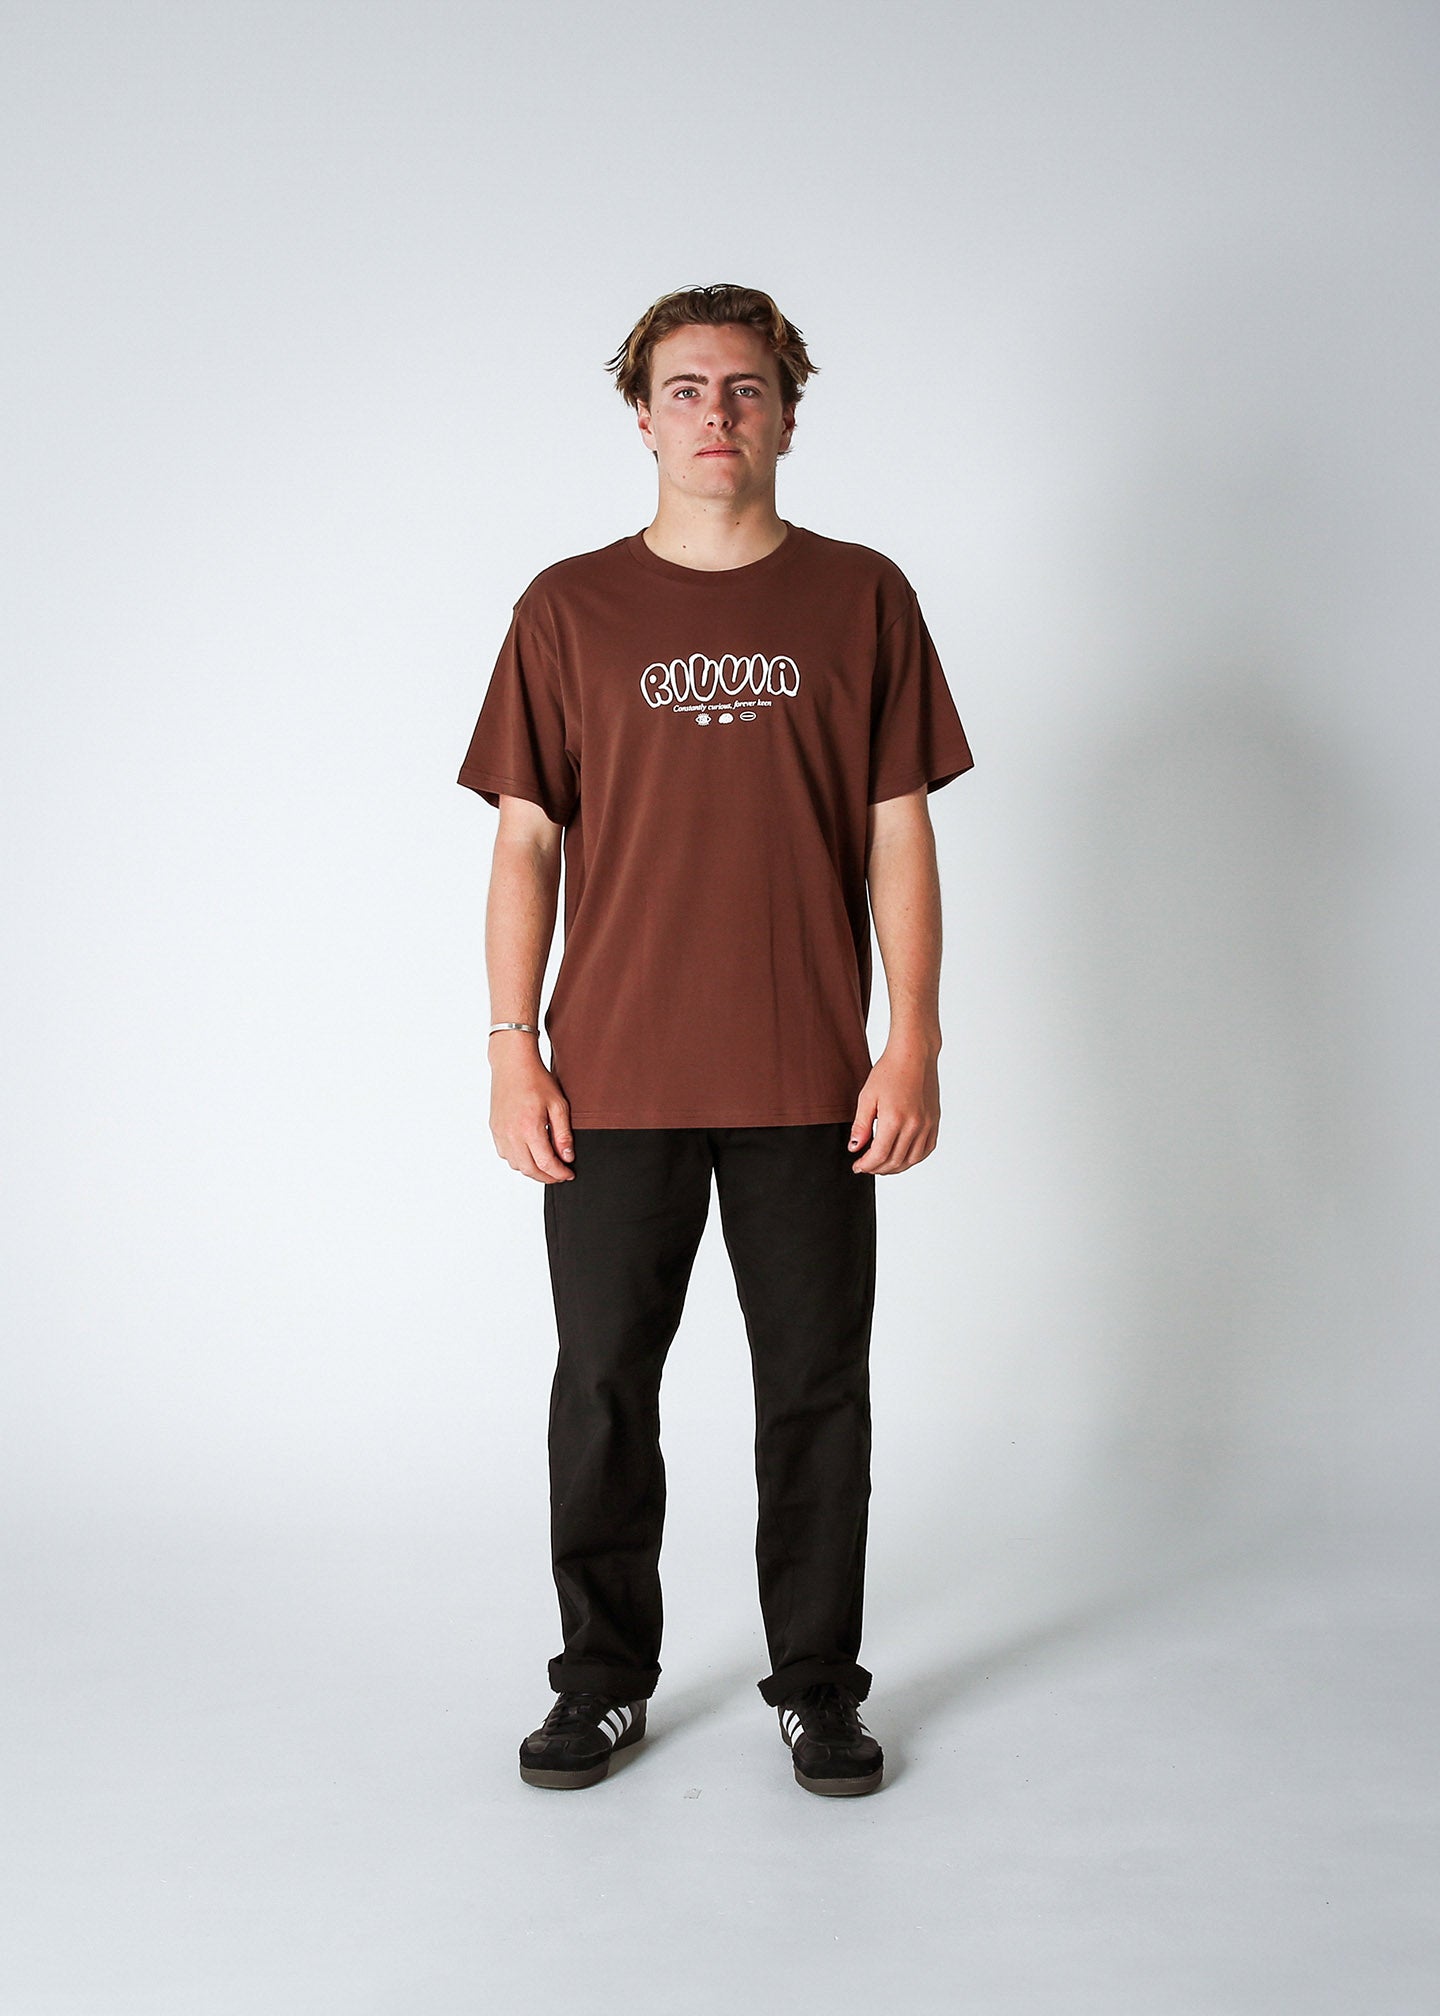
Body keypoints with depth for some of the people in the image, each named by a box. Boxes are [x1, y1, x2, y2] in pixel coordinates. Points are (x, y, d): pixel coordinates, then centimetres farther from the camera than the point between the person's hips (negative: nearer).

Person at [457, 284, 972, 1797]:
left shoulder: (860, 598, 6)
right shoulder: (570, 609, 6)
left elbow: (899, 832, 4)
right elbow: (525, 839, 5)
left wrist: (914, 1044, -4)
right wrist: (513, 1049, -3)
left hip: (810, 1085, 0)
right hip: (614, 1081, 1)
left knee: (816, 1391, 7)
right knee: (603, 1388, 8)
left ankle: (818, 1686, 24)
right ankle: (605, 1681, 26)